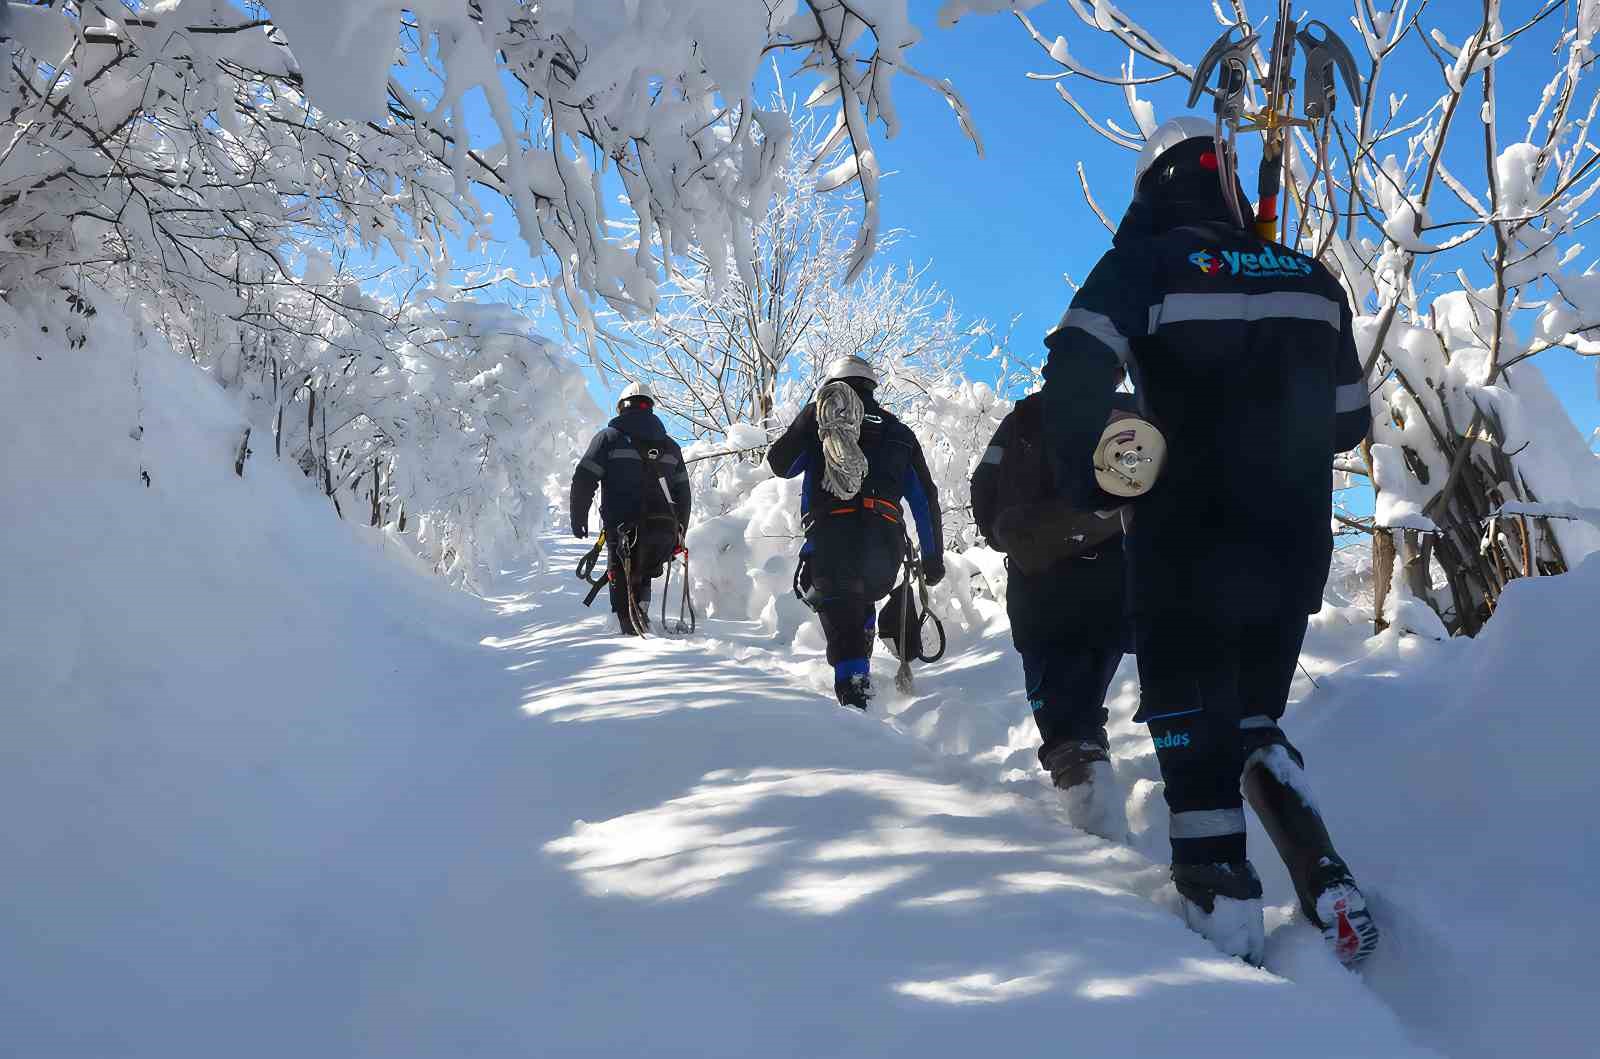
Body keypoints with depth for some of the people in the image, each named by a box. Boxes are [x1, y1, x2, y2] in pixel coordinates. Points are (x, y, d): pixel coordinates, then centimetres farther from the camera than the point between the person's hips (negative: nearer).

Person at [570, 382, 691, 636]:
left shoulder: (609, 437, 3)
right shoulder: (670, 446, 17)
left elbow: (584, 480, -2)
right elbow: (683, 493, 17)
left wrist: (578, 517, 8)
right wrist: (679, 534, 22)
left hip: (624, 530, -4)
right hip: (665, 530, 4)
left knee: (622, 584, 7)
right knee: (643, 575, 22)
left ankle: (632, 631, -6)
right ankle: (641, 603, -4)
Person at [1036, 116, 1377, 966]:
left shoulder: (1145, 264, -5)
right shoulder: (1313, 279, 9)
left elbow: (1074, 376, -20)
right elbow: (1350, 421, 13)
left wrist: (1091, 483, -7)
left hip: (1184, 545, -4)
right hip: (1295, 546, 5)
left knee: (1190, 724, 6)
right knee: (1254, 718, 19)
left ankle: (1223, 905, 1)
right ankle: (1326, 885, 5)